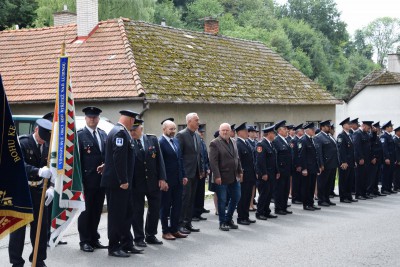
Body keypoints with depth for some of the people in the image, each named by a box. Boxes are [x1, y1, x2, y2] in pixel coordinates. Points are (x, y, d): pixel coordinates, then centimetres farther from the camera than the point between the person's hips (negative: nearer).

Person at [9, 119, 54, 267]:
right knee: (18, 226, 0)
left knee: (41, 225, 9)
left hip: (39, 190, 5)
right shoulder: (22, 143, -12)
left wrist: (51, 187, -13)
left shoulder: (48, 147, 4)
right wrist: (38, 171, -40)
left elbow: (52, 169, 4)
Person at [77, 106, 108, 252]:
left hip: (101, 179, 6)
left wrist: (106, 166, -4)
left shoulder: (103, 134, 13)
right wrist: (80, 180, -15)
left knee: (97, 210, 12)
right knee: (86, 210, 2)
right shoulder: (80, 135, -6)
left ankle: (94, 239, 22)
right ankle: (84, 241, 10)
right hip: (87, 180, -6)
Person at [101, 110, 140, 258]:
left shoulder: (120, 131, 15)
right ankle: (113, 247, 5)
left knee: (126, 213, 15)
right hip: (117, 182, -10)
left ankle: (126, 244, 22)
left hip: (122, 181, 10)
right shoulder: (120, 132, -17)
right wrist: (123, 180, -23)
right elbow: (119, 158, -24)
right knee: (117, 215, -2)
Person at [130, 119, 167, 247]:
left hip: (153, 182, 3)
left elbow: (159, 160, 3)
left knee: (155, 209, 10)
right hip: (136, 183, -3)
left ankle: (150, 235, 24)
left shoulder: (153, 139, 2)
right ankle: (139, 238, 16)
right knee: (137, 211, 5)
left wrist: (162, 178, -2)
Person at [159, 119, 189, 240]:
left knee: (177, 206, 12)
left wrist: (183, 176, 11)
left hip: (178, 180, 7)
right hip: (166, 180, -7)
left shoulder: (176, 141, 11)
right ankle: (165, 231, 14)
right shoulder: (160, 142, -13)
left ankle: (175, 230, 22)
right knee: (165, 206, 5)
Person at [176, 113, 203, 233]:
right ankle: (180, 224, 1)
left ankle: (188, 223, 17)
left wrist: (200, 171, 12)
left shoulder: (197, 136, 14)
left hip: (195, 173, 8)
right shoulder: (181, 135, -10)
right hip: (186, 173, -7)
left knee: (191, 199, 10)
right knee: (185, 198, -5)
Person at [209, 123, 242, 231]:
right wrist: (217, 176, -20)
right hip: (222, 177, -7)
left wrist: (240, 171, 11)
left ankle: (228, 219, 26)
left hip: (234, 177, 7)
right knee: (222, 200, 1)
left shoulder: (233, 142, 11)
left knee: (236, 198, 11)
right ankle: (222, 223, 13)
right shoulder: (215, 143, -10)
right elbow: (213, 161, -15)